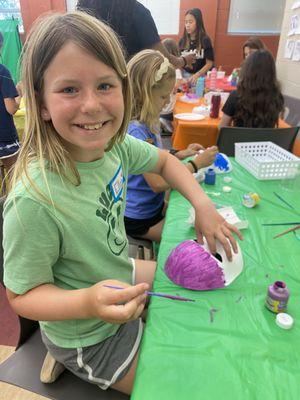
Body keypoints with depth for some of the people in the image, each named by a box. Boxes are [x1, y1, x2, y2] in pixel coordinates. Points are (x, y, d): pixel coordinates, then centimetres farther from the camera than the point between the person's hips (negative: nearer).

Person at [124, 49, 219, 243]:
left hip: (154, 205, 9)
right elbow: (158, 183, -25)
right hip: (139, 219, -8)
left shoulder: (147, 122, 2)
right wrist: (196, 164, -17)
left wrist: (180, 155, -1)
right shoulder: (135, 130, -26)